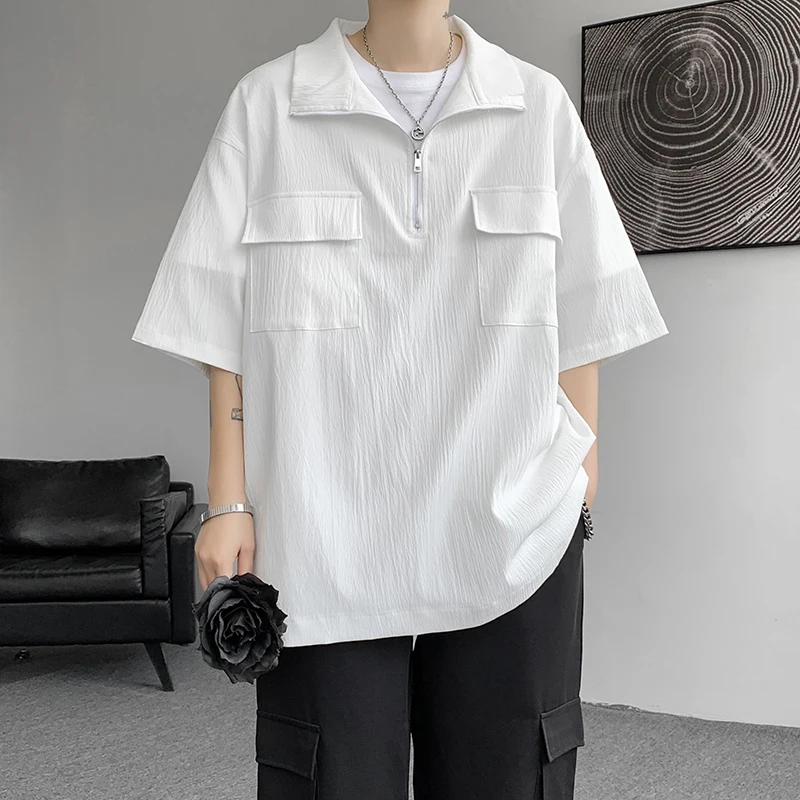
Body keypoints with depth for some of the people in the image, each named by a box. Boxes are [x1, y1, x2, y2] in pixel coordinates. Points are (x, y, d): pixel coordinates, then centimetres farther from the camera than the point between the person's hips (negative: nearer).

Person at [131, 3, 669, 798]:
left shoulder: (540, 106, 7)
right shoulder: (265, 103, 4)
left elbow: (578, 326, 6)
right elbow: (227, 330, 2)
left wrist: (579, 492, 3)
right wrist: (229, 507, -2)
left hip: (514, 538, 2)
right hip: (324, 545, -1)